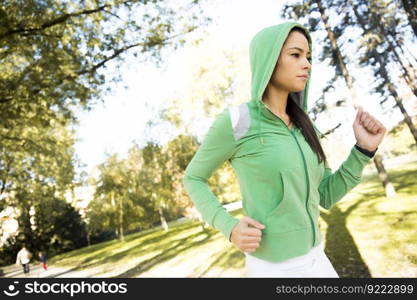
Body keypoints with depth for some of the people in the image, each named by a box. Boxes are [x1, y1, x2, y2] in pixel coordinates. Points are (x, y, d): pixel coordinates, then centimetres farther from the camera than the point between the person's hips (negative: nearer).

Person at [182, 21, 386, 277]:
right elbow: (193, 178, -4)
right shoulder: (235, 122, -17)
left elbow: (325, 197, 5)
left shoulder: (304, 127, 3)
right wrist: (229, 227, -19)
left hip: (314, 260, 7)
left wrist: (365, 149, -7)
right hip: (273, 268, -6)